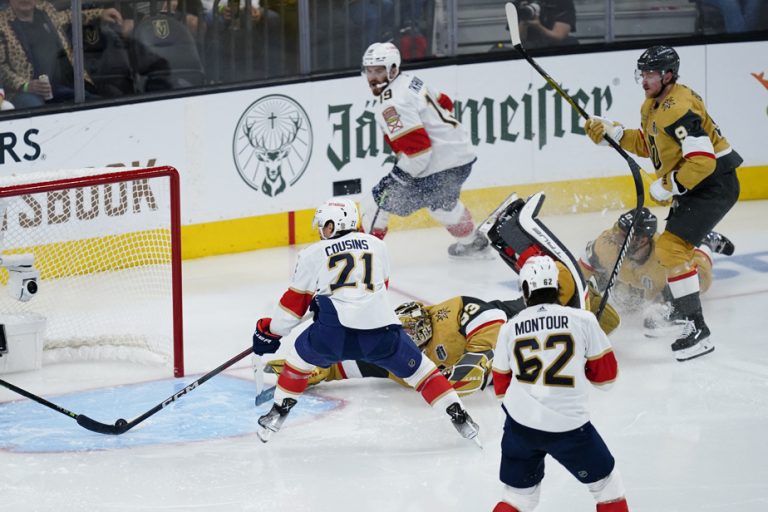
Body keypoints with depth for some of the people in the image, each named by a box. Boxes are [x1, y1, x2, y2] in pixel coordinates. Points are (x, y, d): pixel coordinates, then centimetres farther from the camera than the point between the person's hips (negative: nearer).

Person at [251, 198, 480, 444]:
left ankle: (278, 413, 24)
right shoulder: (376, 245, 23)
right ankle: (458, 416, 11)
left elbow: (295, 302, 19)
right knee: (416, 367, 17)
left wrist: (270, 331, 31)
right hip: (380, 328, 1)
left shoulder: (312, 254, 16)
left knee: (302, 354, 26)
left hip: (333, 332, -1)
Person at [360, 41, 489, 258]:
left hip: (438, 168, -10)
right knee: (440, 200, 40)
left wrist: (395, 178, -20)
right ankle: (471, 242, 58)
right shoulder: (410, 81, 9)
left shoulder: (391, 104, -20)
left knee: (376, 203, -4)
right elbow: (444, 103, 24)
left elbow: (418, 149, -27)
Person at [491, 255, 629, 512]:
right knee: (607, 484, 16)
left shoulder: (510, 329, 3)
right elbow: (606, 373, 2)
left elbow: (501, 387, 12)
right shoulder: (582, 320, -5)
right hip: (568, 425, -3)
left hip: (520, 423, 3)